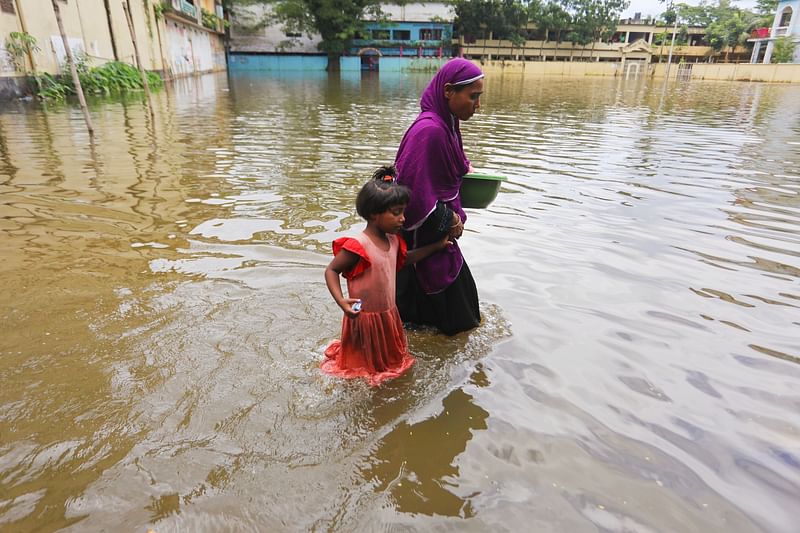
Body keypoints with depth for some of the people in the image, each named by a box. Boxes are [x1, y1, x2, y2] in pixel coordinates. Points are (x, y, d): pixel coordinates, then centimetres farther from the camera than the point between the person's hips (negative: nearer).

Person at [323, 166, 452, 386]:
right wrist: (341, 300, -32)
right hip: (364, 318, -8)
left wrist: (436, 245, 19)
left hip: (388, 315, 8)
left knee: (391, 359, 26)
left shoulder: (393, 241, 0)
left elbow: (405, 258, 21)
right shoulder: (357, 246, -25)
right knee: (365, 366, 13)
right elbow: (331, 271, -18)